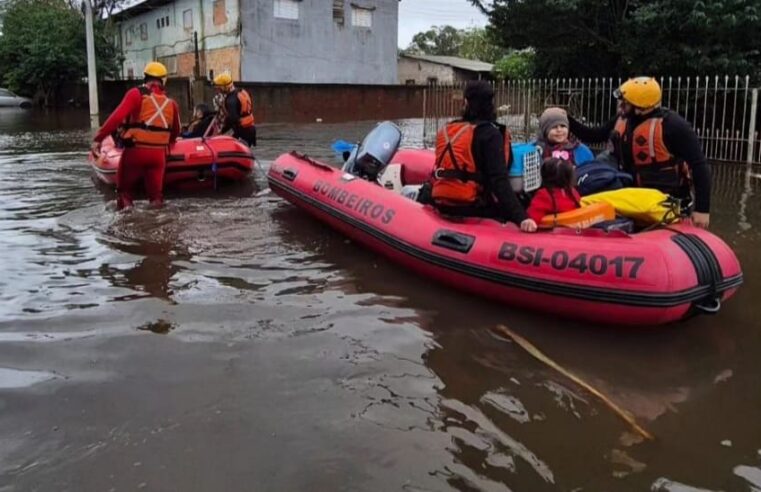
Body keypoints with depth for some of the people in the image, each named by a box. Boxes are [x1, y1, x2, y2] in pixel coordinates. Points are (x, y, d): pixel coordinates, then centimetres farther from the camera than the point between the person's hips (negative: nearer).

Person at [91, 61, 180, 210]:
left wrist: (98, 139, -15)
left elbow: (117, 117, -18)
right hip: (158, 155, 3)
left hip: (135, 152, -2)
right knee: (156, 195, 13)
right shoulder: (171, 103, 5)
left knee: (125, 192, 14)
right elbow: (175, 132, 15)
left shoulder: (136, 94, -6)